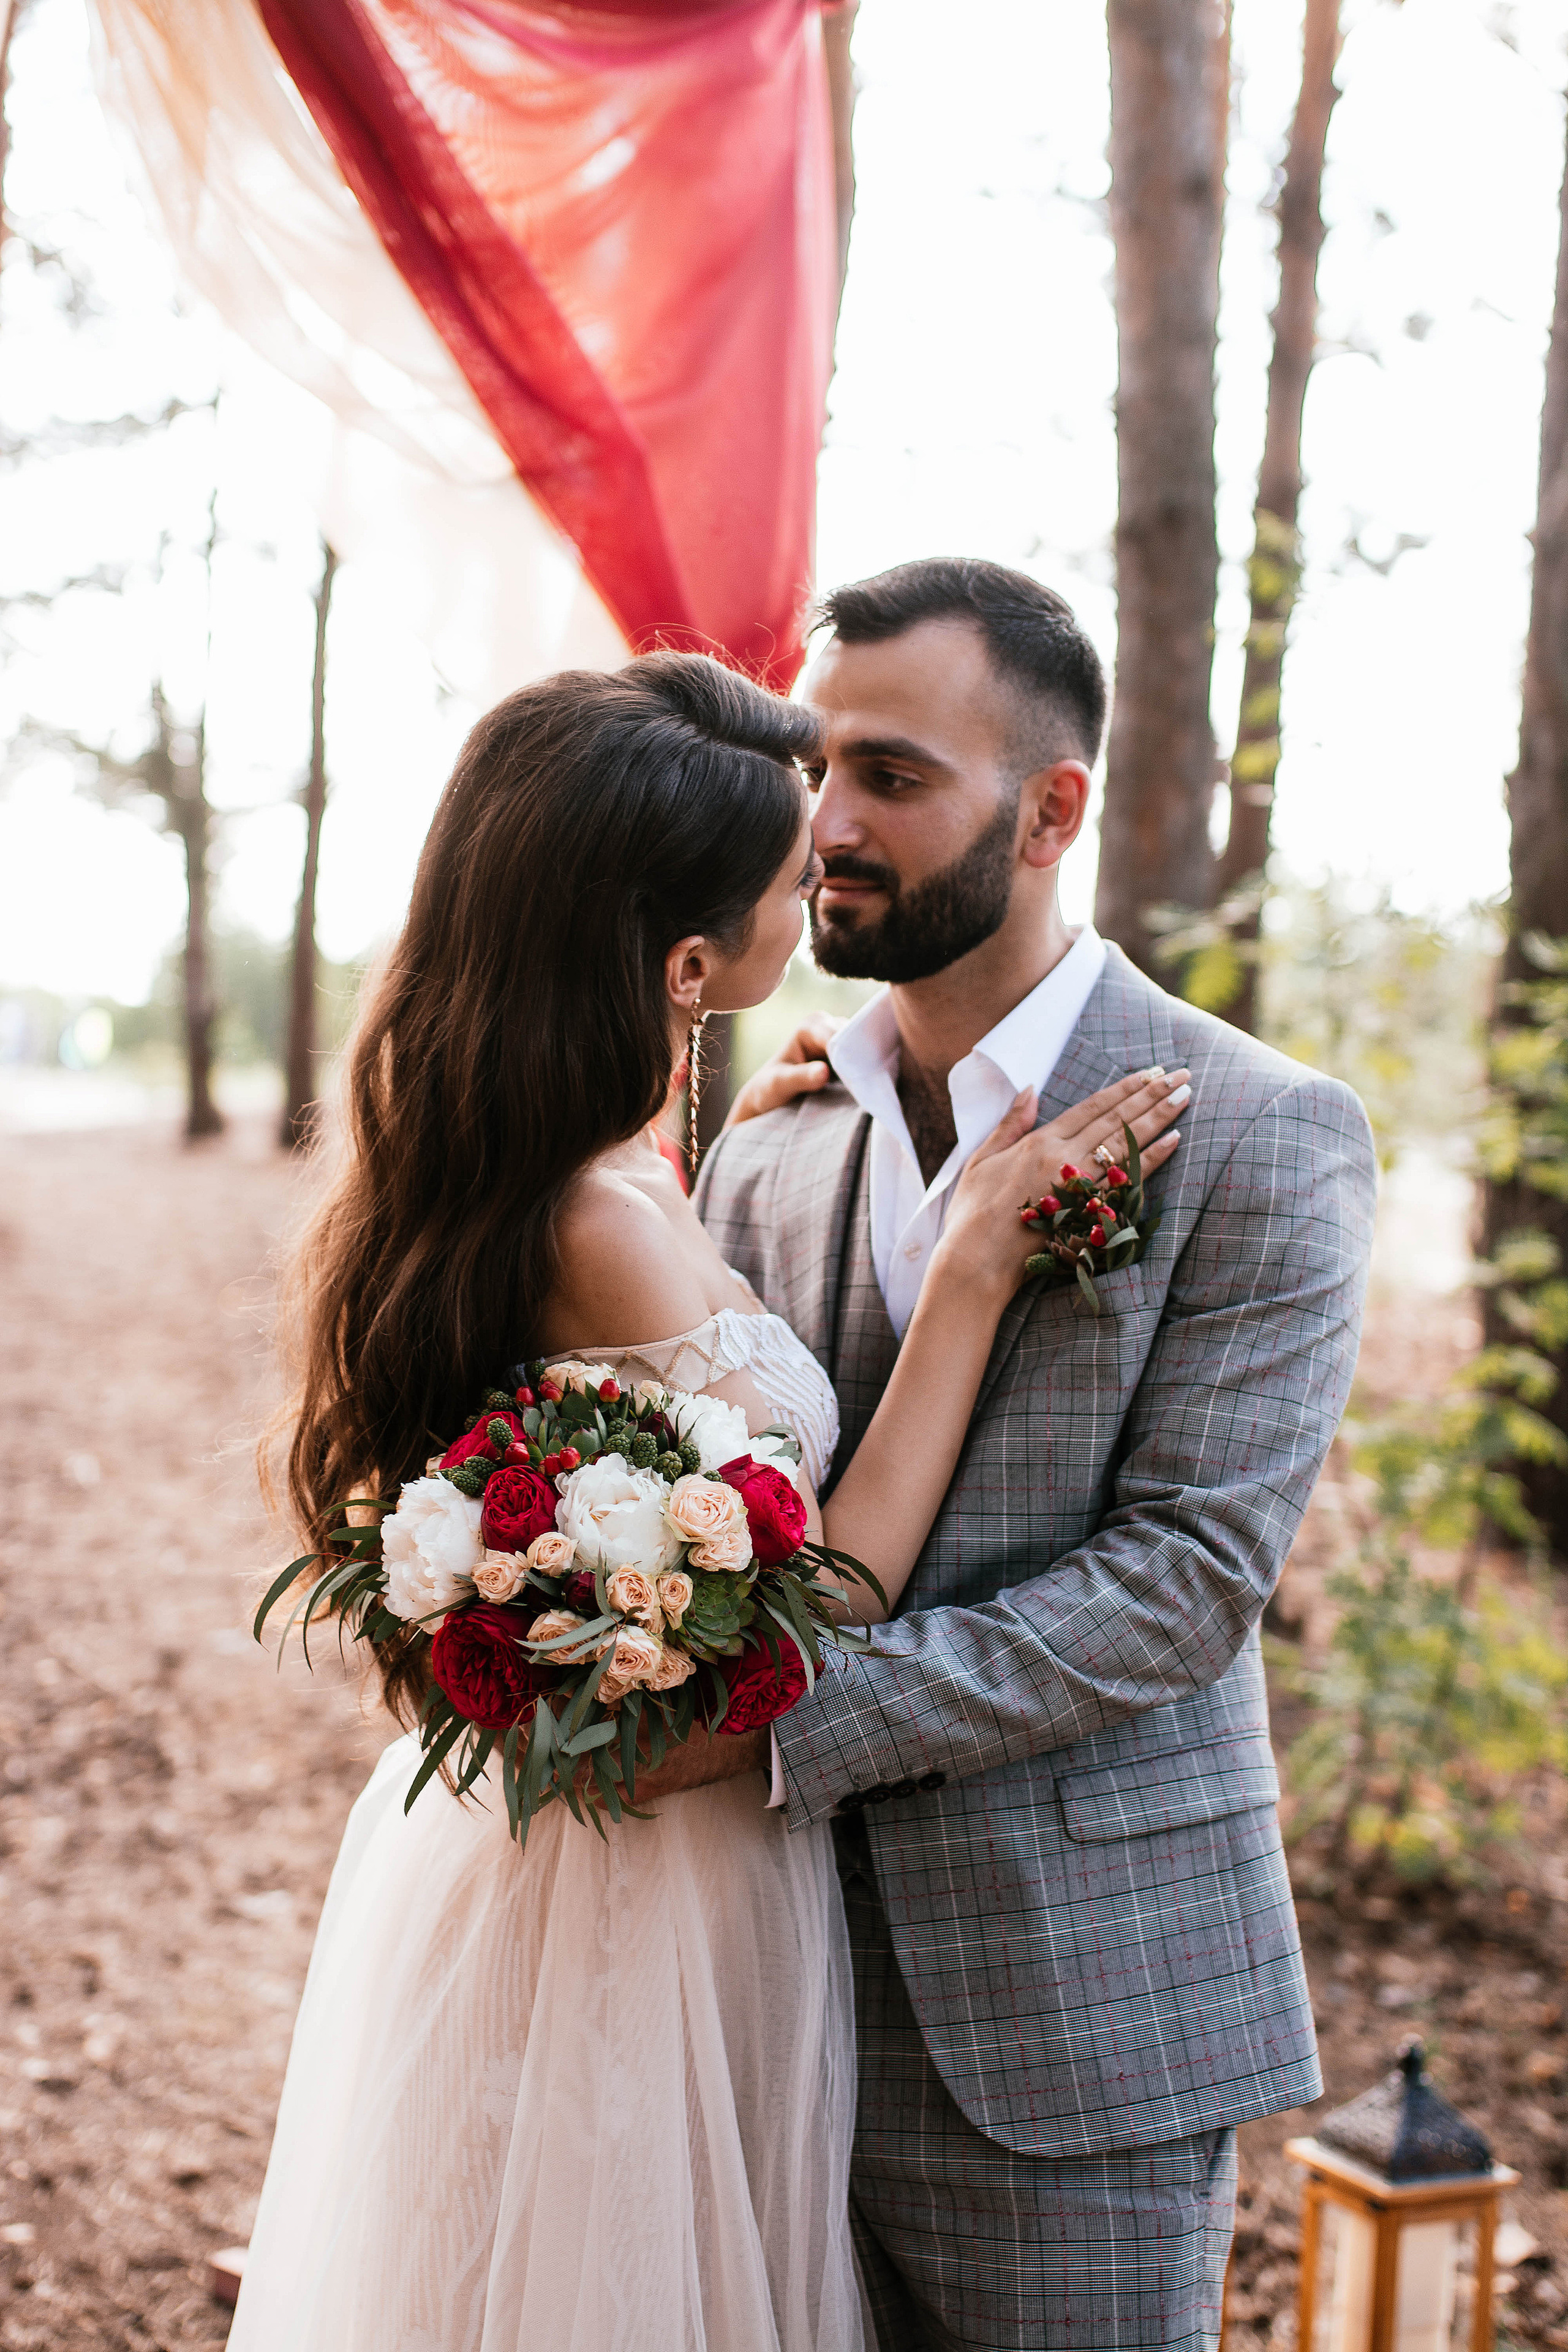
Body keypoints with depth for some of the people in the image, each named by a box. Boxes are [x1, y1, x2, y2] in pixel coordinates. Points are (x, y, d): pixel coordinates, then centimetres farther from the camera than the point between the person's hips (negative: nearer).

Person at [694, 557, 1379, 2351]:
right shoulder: (771, 1134, 7)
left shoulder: (1261, 1139, -9)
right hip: (777, 1989, 4)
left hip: (1074, 2019, -4)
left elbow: (1191, 1570, -17)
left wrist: (779, 1711, -22)